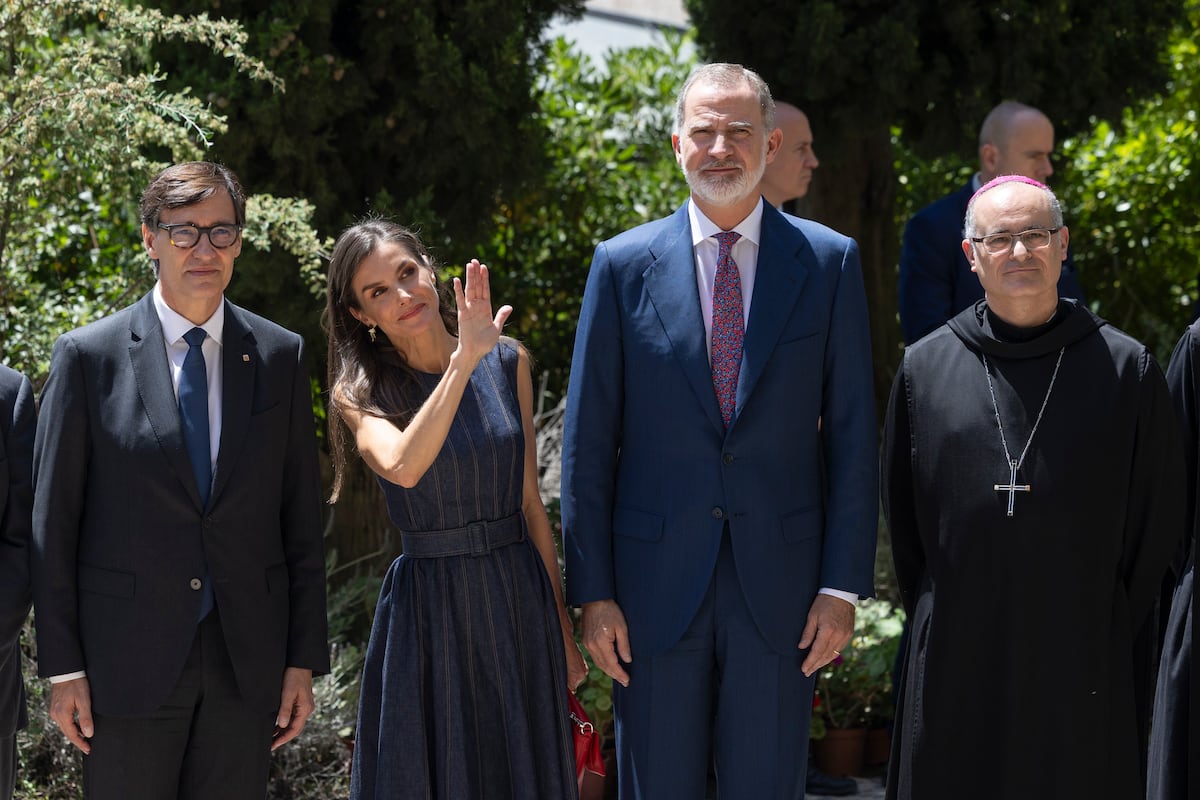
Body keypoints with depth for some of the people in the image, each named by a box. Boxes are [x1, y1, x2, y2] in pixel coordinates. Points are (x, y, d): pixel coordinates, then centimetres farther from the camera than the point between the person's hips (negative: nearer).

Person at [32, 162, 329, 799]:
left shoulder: (280, 356, 6)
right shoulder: (88, 356, -1)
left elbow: (301, 518, 7)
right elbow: (53, 523, -1)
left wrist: (304, 658, 3)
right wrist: (62, 667, -5)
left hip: (247, 661, 2)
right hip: (128, 662, -2)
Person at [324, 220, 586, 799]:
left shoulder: (508, 363, 2)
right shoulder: (361, 393, -6)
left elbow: (530, 501, 7)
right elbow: (402, 468, -29)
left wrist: (563, 630, 8)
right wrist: (465, 358, -30)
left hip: (519, 597, 3)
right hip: (429, 608, -2)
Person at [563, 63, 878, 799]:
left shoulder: (829, 262, 2)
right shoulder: (624, 265, 1)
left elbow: (852, 435, 2)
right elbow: (588, 443, 2)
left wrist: (843, 583, -3)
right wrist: (593, 591, -2)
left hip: (780, 587, 0)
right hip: (656, 585, 0)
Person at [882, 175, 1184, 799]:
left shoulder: (1124, 368, 1)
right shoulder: (924, 368, 5)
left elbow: (1156, 524, 4)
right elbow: (901, 512, 12)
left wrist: (1115, 642, 3)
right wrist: (932, 625, 8)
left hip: (1083, 673, -1)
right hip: (956, 669, 1)